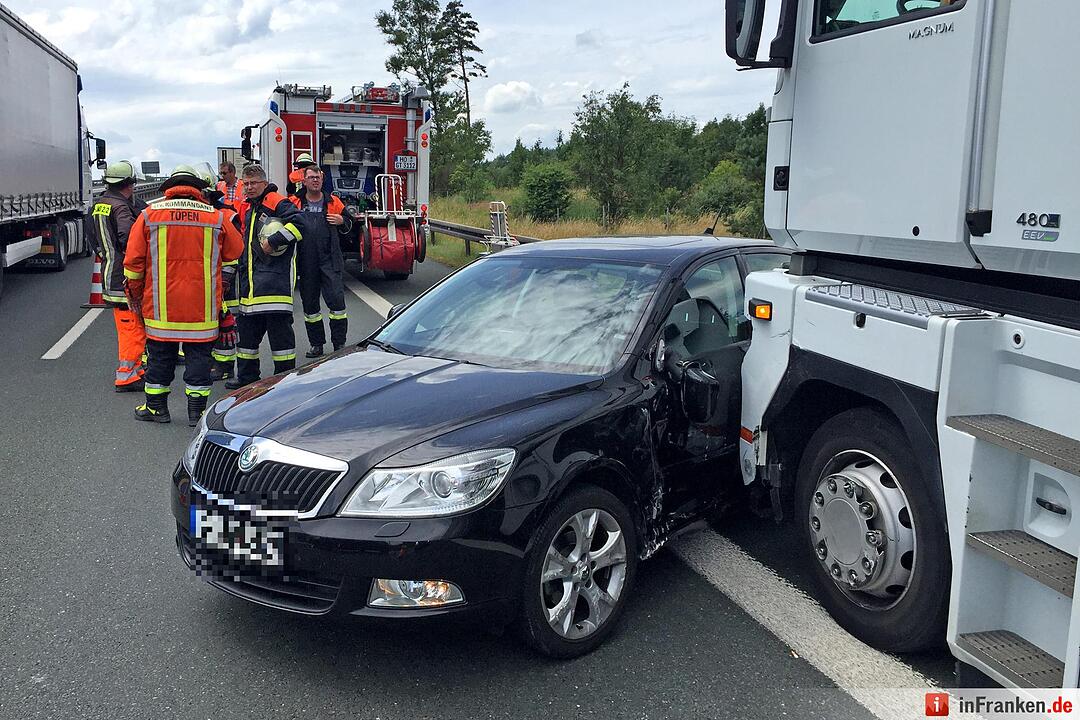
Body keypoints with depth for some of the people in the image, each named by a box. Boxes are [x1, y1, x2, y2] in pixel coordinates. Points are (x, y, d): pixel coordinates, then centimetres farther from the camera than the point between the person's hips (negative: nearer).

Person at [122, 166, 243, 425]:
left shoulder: (149, 215, -1)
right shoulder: (216, 218, -3)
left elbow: (133, 261, 1)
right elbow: (235, 251, 9)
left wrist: (135, 293, 15)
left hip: (160, 305, 1)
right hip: (202, 306, 0)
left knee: (160, 355, 13)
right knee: (198, 355, 8)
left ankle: (156, 407, 24)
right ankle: (197, 411, 12)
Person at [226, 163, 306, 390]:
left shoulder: (277, 203, -6)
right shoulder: (246, 208, 21)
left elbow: (298, 222, -20)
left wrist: (273, 241, -21)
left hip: (275, 273, -9)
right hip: (250, 274, 9)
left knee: (279, 324, -8)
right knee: (247, 325, 13)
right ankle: (246, 375, 23)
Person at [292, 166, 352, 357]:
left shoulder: (333, 202, 7)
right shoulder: (295, 203, 7)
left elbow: (348, 224, 16)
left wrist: (342, 221, -5)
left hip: (329, 260, -2)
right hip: (306, 261, 2)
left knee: (336, 299, -7)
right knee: (309, 303, 8)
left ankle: (339, 343, 1)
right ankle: (316, 344, 20)